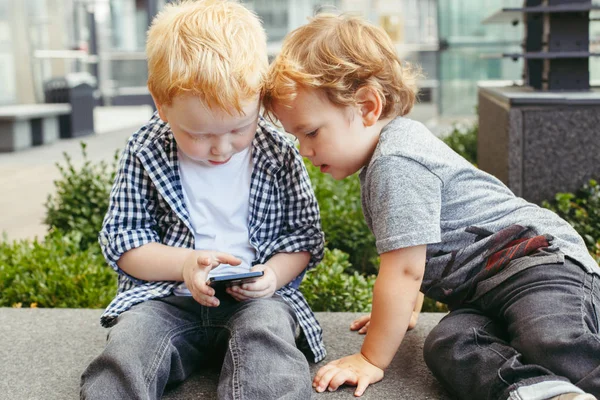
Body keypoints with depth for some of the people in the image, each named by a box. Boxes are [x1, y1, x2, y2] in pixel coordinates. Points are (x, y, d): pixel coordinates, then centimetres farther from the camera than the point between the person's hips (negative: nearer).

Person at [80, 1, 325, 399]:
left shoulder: (280, 155, 1)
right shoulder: (145, 154, 0)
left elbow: (305, 235, 9)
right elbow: (121, 240, 4)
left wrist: (274, 274, -13)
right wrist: (185, 263, -13)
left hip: (257, 296, 0)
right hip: (168, 298, 1)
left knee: (266, 329, -33)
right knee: (130, 342, -29)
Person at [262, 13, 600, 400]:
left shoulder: (396, 163, -16)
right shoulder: (397, 143, 18)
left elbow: (405, 269, -17)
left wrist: (372, 359, -9)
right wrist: (397, 310, 36)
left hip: (541, 260, -9)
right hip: (484, 291, 9)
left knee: (557, 346, -37)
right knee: (446, 345, -22)